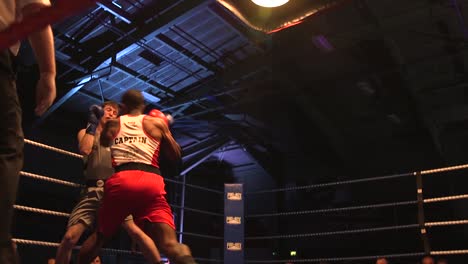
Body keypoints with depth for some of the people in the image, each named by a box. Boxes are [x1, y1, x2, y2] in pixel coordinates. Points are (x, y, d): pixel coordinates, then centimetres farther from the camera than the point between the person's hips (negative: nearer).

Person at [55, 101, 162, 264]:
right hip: (93, 191, 0)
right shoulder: (86, 132, 18)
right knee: (70, 237, -9)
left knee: (135, 231, -18)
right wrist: (92, 123, -1)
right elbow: (85, 150, -5)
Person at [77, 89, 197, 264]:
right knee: (169, 243, -12)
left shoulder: (113, 124, 20)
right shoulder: (157, 122, 17)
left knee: (99, 236, 25)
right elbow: (175, 156, 21)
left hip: (120, 180, 2)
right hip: (150, 181, -2)